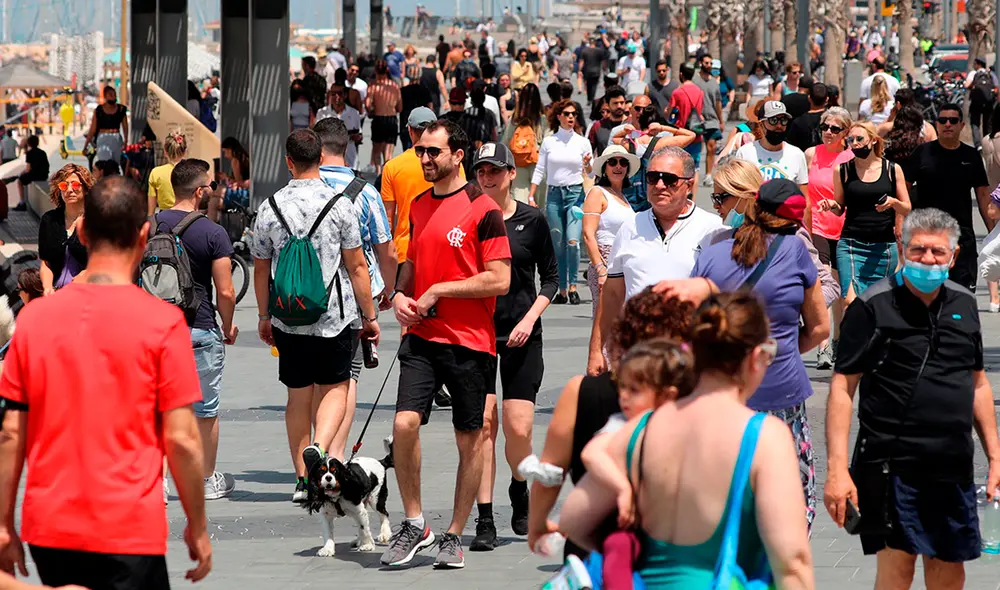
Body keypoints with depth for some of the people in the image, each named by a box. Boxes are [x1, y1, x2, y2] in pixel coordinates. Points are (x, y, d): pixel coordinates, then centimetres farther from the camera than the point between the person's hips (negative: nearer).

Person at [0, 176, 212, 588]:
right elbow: (181, 440, -8)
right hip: (127, 533, -4)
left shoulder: (34, 316, 1)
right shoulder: (162, 322, -9)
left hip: (48, 530, 4)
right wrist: (198, 528, 3)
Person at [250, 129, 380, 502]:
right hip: (333, 316, -2)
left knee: (298, 395, 12)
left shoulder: (270, 207, -1)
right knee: (335, 387, 9)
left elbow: (261, 269, 8)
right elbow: (356, 267, -4)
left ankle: (303, 479, 15)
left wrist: (264, 316, 21)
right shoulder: (339, 204, -8)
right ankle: (321, 448, -18)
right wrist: (369, 315, 5)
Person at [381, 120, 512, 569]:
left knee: (470, 439, 4)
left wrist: (438, 291, -13)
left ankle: (454, 535, 16)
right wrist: (400, 294, 5)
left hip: (470, 342, -4)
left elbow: (499, 280, -12)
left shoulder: (482, 209, -8)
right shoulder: (418, 206, 12)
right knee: (404, 423, -12)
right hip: (422, 335, 4)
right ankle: (414, 525, 2)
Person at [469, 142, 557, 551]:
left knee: (519, 428, -6)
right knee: (483, 423, -7)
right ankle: (485, 521, -1)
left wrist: (530, 318, -5)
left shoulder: (532, 220, 2)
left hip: (521, 335, 0)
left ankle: (519, 492, 26)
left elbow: (551, 278, 8)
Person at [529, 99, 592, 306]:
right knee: (558, 245, 2)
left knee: (572, 241, -17)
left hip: (576, 193, -1)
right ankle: (562, 290, 8)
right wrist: (531, 196, 3)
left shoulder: (582, 142, 7)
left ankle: (573, 286, -6)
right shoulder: (548, 142, 8)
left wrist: (587, 165, -14)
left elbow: (590, 173, 8)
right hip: (554, 194, 1)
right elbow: (540, 170, 10)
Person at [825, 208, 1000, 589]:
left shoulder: (963, 305, 11)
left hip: (954, 467, 5)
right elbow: (842, 387, -8)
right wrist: (837, 468, -15)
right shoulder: (872, 308, -7)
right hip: (893, 465, -5)